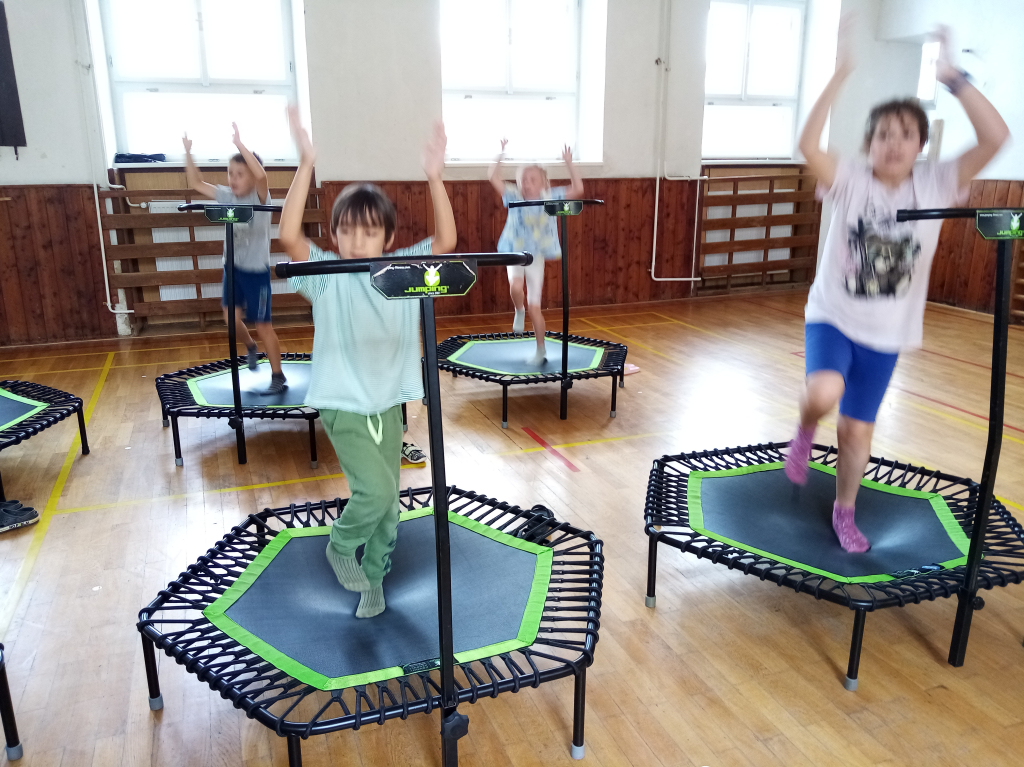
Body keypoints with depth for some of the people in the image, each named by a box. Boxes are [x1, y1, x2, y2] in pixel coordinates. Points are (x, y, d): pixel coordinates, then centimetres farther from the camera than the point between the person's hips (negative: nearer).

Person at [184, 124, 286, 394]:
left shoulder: (260, 197, -13)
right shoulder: (227, 197, 3)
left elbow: (261, 175, -34)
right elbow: (196, 184, 8)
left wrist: (239, 144, -38)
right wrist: (188, 153, -3)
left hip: (256, 270, -6)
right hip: (233, 267, 6)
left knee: (263, 325, 0)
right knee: (232, 319, 5)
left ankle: (278, 377, 12)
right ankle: (250, 346, 39)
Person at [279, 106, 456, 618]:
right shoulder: (326, 277, -11)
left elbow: (445, 241, -17)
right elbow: (289, 236, -27)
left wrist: (434, 178, -27)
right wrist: (306, 164, -34)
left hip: (388, 405, 4)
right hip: (343, 406, -3)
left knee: (386, 501, 13)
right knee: (375, 490, -16)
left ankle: (372, 577, 36)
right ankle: (341, 546, 17)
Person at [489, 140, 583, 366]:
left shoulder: (550, 197, -4)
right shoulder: (514, 197, -3)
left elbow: (578, 189, -9)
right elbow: (494, 178, -12)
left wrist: (569, 163, -16)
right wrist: (501, 154, -19)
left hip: (537, 257, 0)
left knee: (535, 306, 2)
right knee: (515, 287, -32)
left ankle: (541, 351, 18)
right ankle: (519, 312, 5)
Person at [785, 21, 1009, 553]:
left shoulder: (935, 184, -6)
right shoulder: (850, 180, -11)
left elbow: (995, 138, -19)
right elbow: (808, 145, -29)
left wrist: (951, 78, -21)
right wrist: (840, 75, -33)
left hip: (885, 333, 2)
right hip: (832, 316, -2)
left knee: (858, 430, 10)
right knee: (823, 393, -32)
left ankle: (844, 512, 34)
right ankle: (804, 431, 6)